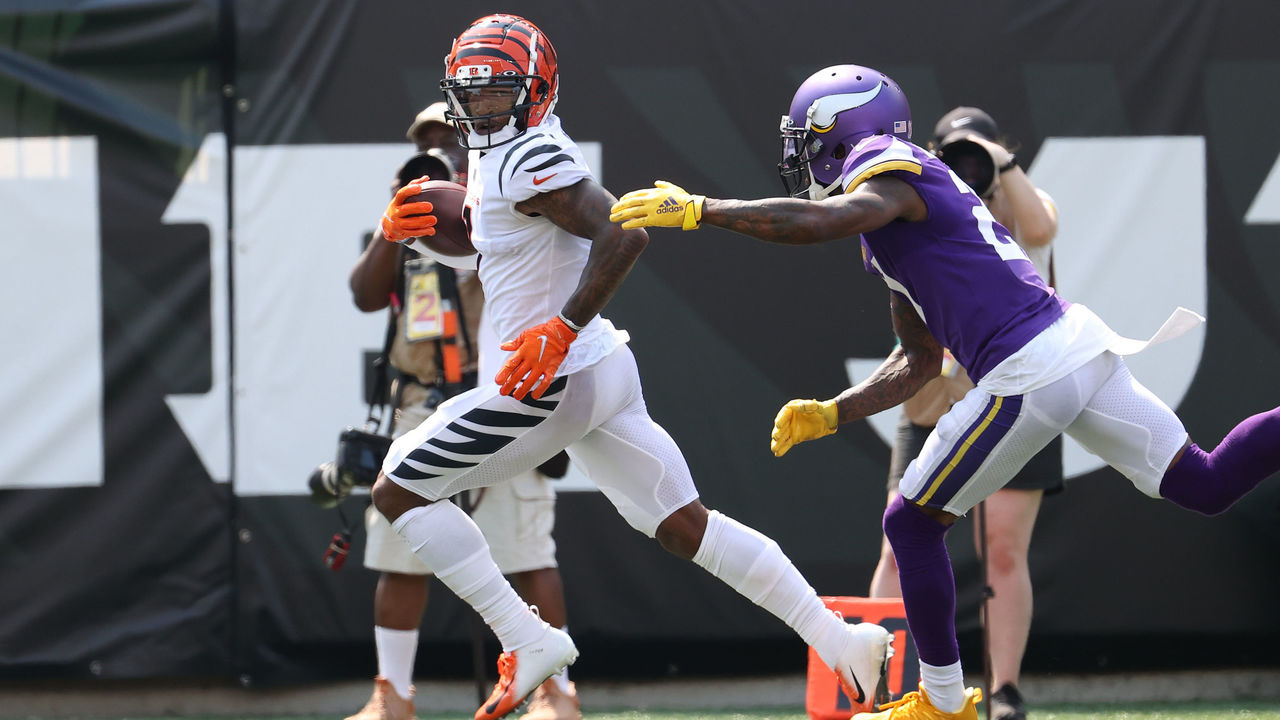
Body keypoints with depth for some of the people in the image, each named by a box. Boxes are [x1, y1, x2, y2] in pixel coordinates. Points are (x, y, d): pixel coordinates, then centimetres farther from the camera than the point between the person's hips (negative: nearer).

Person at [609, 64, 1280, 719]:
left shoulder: (888, 169, -4)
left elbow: (824, 220, -26)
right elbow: (920, 362, 28)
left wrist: (700, 211, -22)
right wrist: (828, 414, 24)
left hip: (1029, 375, -9)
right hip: (1084, 345, 9)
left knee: (912, 525, 5)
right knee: (1203, 486, 13)